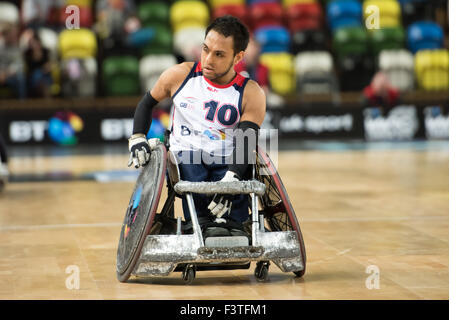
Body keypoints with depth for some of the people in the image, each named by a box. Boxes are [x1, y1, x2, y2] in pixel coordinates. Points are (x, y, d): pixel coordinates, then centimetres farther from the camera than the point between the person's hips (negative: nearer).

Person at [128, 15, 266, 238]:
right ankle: (204, 223, -52)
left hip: (226, 164, 1)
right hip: (185, 158, -1)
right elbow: (146, 103, 21)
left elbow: (246, 143, -13)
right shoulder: (180, 75, 5)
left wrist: (231, 179, -31)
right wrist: (137, 139, 4)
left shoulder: (251, 93, -2)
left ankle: (232, 224, -52)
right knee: (190, 163, -36)